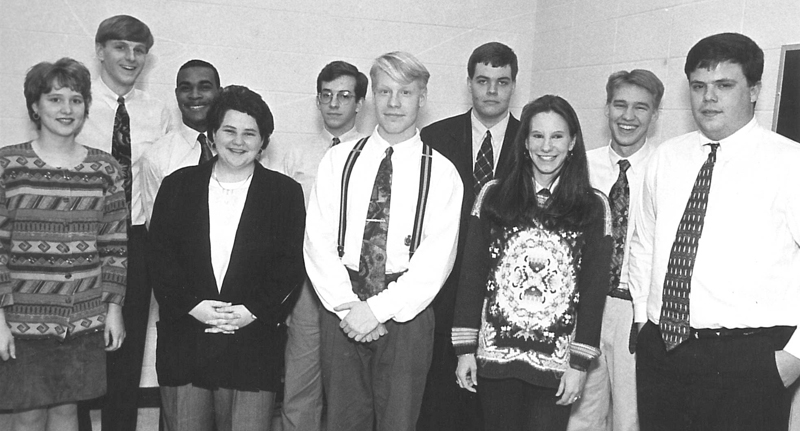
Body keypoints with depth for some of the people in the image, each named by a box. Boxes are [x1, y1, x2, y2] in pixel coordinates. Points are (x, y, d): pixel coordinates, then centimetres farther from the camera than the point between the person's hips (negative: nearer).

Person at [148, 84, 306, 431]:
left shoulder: (286, 192, 5)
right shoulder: (177, 186, 8)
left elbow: (291, 265, -1)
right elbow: (159, 257, 3)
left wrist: (252, 311, -12)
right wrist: (192, 305, -10)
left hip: (253, 347, -1)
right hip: (183, 346, 2)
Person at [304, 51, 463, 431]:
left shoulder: (441, 172, 1)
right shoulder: (337, 161, 7)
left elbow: (437, 257, -7)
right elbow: (317, 242, 0)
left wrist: (379, 308, -14)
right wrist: (346, 306, -10)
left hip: (406, 313, -1)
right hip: (341, 311, 2)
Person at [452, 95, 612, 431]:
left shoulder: (593, 208, 0)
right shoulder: (493, 196, 2)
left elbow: (594, 287, -1)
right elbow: (471, 274, 2)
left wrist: (580, 362, -5)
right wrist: (465, 348, -1)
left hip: (556, 362, -1)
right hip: (494, 354, 1)